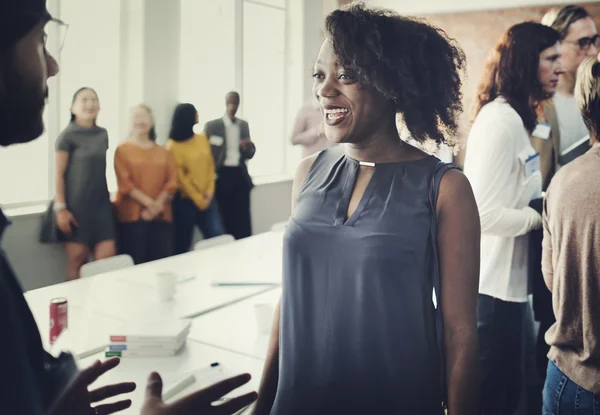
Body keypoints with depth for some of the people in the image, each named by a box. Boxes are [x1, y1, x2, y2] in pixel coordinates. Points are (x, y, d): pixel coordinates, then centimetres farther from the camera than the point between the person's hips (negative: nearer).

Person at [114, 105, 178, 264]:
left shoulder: (163, 151, 15)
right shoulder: (123, 150, 4)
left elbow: (172, 181, 6)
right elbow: (125, 184, -5)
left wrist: (157, 206, -9)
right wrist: (149, 203, -14)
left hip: (161, 215, 3)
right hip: (132, 214, -3)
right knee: (135, 263, -5)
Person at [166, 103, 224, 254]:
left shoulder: (202, 138, 10)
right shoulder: (173, 146, -8)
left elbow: (210, 166, 10)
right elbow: (180, 177, -9)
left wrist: (209, 192, -3)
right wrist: (198, 200, -8)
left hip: (208, 199, 5)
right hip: (186, 201, -5)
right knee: (183, 245, 3)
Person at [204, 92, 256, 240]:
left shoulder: (244, 125, 14)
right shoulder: (212, 125, 2)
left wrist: (249, 148, -7)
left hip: (240, 176, 3)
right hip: (222, 176, -3)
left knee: (243, 221, -1)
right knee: (224, 219, -1)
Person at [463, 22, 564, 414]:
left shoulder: (514, 117, 12)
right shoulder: (500, 121, -19)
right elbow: (486, 214, -25)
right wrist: (543, 215, -14)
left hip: (507, 278, 10)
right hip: (494, 283, -10)